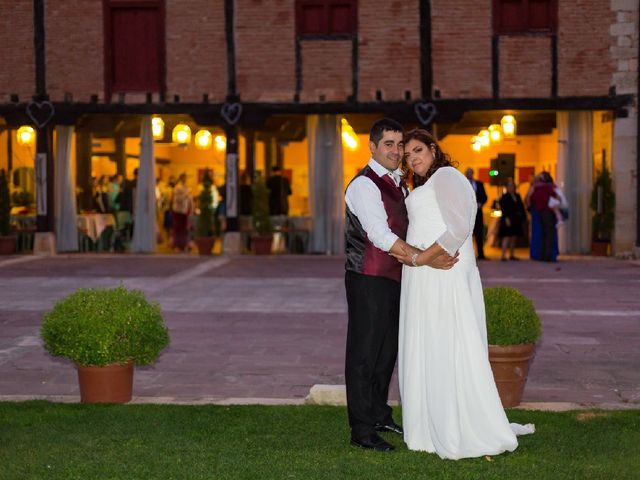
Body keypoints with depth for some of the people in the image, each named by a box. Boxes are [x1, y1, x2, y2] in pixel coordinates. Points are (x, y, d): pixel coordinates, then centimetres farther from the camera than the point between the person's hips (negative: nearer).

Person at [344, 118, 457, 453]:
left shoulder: (398, 182, 13)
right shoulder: (364, 184, -15)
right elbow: (380, 236, -23)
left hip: (394, 276, 9)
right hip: (368, 278, -9)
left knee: (388, 348, 16)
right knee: (364, 352, -3)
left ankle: (379, 413, 30)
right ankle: (362, 430, 3)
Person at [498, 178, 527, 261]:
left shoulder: (517, 196, 13)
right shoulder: (504, 197, -5)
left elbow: (521, 207, 13)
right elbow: (503, 209, -12)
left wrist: (523, 215, 1)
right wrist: (506, 218, -20)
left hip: (516, 220, 7)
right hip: (508, 219, -7)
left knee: (513, 238, 11)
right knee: (506, 237, -13)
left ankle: (512, 255, 18)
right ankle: (503, 255, -16)